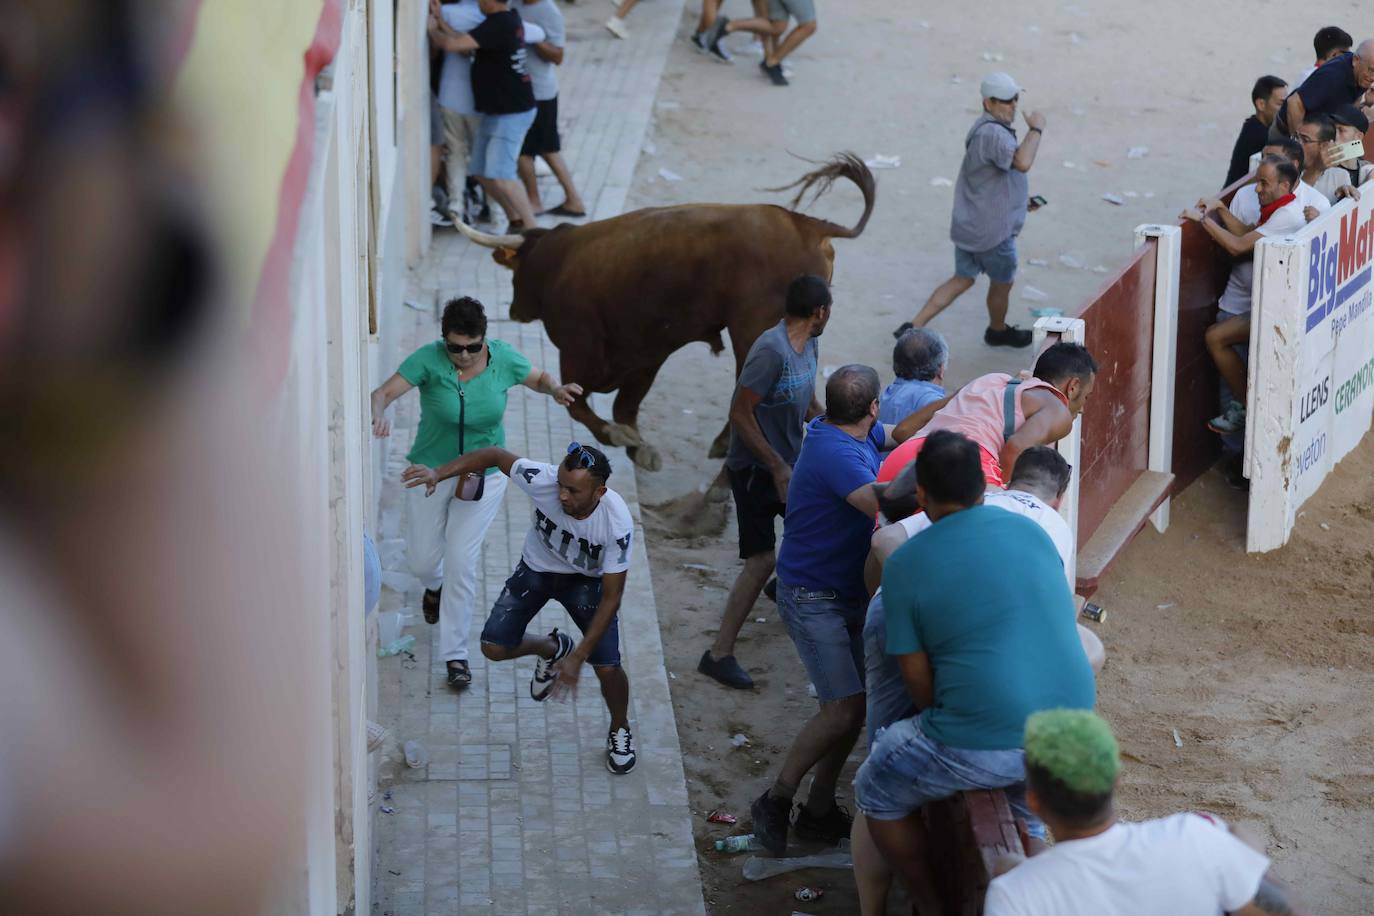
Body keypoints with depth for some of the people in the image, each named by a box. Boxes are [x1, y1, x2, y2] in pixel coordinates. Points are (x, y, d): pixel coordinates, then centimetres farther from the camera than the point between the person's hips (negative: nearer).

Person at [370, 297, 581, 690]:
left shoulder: (503, 358, -14)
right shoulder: (429, 359, -21)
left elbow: (539, 378, 5)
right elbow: (384, 393, -28)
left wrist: (556, 389, -19)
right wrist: (378, 416, -51)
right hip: (432, 470, 0)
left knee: (461, 561, -7)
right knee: (421, 559, 11)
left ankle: (455, 654, 5)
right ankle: (435, 586, 52)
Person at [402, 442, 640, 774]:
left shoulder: (617, 524, -37)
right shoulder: (544, 480, -36)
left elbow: (611, 597, -29)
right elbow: (495, 455, -18)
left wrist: (578, 657, -32)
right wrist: (438, 473, -30)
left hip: (585, 580, -2)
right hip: (536, 569, 2)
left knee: (607, 667, -13)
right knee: (494, 648, -5)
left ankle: (619, 731, 21)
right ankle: (551, 648, 30)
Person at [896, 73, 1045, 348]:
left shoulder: (984, 129, 9)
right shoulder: (993, 133, -26)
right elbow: (1023, 162, -43)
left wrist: (1020, 197, 29)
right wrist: (1035, 129, -29)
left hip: (969, 223, 10)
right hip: (991, 229, -10)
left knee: (963, 279, 17)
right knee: (1003, 282, 16)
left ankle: (913, 327, 11)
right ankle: (998, 331, 41)